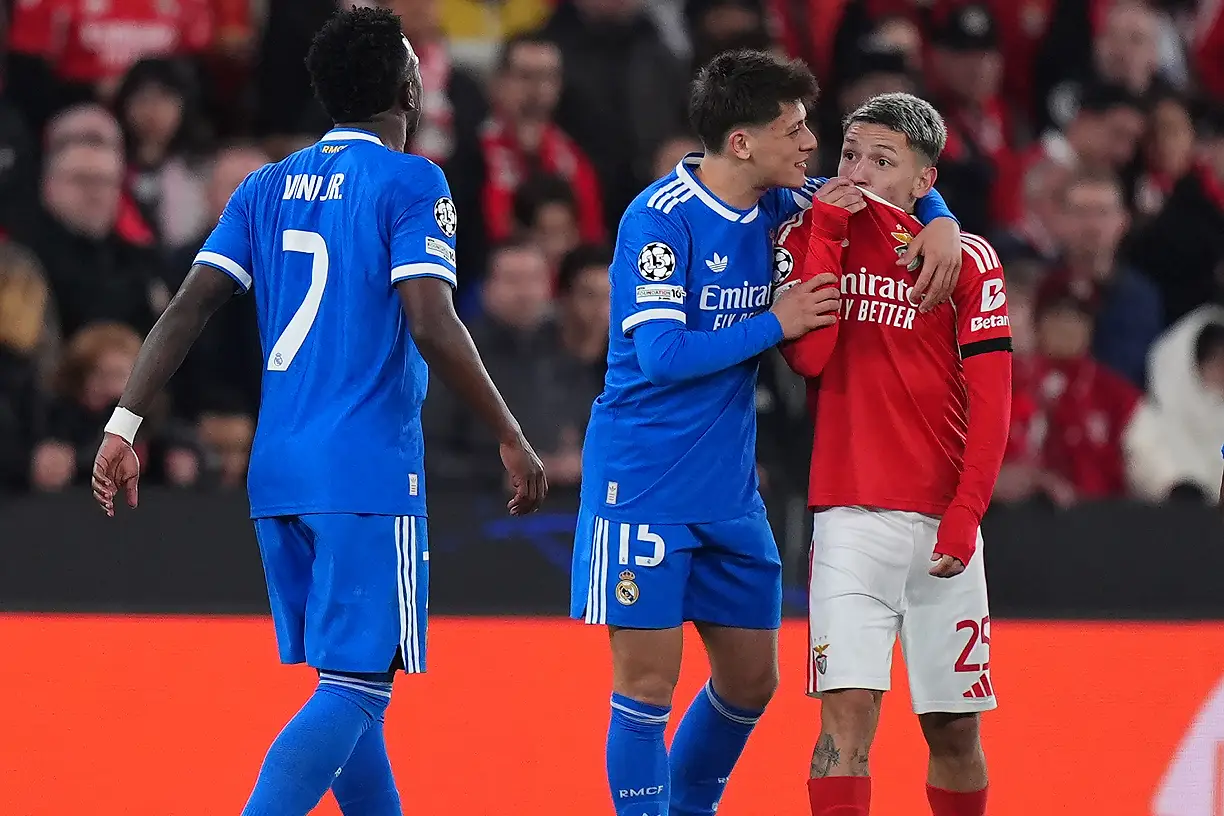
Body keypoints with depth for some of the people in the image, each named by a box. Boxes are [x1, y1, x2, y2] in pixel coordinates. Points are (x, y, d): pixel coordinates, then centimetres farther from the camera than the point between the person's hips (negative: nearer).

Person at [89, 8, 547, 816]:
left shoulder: (267, 188, 12)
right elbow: (431, 327, -16)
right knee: (355, 687, -8)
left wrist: (125, 425, 2)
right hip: (369, 475, -7)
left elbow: (188, 308, 3)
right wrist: (512, 440, -9)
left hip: (279, 474, 7)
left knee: (350, 682, 15)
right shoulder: (409, 184, -6)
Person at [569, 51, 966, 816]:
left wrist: (939, 221, -2)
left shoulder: (779, 206, 5)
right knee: (648, 682, -7)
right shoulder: (661, 218, -16)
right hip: (643, 486, -7)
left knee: (751, 680, 12)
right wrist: (776, 324, -16)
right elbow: (662, 355, -22)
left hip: (730, 490, 7)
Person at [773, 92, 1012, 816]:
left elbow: (991, 403, -1)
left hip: (941, 527, 0)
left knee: (954, 729, 6)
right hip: (850, 516, 0)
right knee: (847, 715, -13)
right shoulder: (810, 238, 7)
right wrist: (827, 227, -8)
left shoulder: (968, 259, 2)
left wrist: (964, 515, -11)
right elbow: (807, 355, -9)